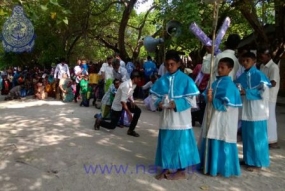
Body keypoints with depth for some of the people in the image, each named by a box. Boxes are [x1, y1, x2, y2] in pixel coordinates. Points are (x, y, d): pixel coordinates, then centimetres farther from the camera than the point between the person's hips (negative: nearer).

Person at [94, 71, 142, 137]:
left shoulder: (133, 84, -4)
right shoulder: (126, 85, -32)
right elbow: (122, 101, -33)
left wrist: (131, 101, -7)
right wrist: (129, 113, -29)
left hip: (125, 102, 8)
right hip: (117, 106, -8)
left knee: (138, 111, -10)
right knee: (112, 126, 1)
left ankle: (131, 130, 0)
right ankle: (99, 121, 28)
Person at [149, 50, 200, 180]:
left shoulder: (185, 79, -8)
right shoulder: (162, 80, 3)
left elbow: (191, 99, -10)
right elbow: (154, 96, 8)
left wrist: (177, 104, -21)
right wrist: (158, 103, -12)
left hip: (180, 118, -4)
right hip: (166, 117, 4)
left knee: (180, 142, 5)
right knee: (166, 142, 12)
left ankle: (181, 171, 21)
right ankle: (165, 169, 28)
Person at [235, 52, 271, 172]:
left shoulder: (259, 75, -10)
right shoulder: (242, 76, 9)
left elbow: (264, 92, -16)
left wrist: (247, 92, -20)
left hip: (257, 111, -6)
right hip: (245, 111, 7)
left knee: (257, 137, 2)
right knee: (247, 136, 14)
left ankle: (258, 162, 15)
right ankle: (248, 159, 28)